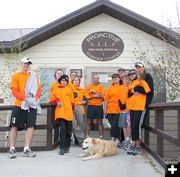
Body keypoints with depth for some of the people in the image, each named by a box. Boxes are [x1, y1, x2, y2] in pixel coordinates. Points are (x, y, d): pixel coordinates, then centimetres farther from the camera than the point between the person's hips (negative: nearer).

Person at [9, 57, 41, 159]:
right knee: (14, 126, -1)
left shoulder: (34, 76, 12)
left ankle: (27, 149, 3)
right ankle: (12, 149, 9)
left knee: (31, 126, -3)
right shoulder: (16, 76, 4)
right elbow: (14, 91, -7)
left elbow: (39, 89, 7)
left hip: (32, 105, 2)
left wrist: (35, 98, -12)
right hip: (19, 105, -2)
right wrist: (25, 98, -21)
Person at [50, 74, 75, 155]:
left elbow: (72, 101, 13)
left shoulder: (69, 90, 8)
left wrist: (72, 110, 14)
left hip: (68, 113, 2)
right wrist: (56, 101, -13)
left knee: (68, 130, 9)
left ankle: (67, 146, 24)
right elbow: (52, 99, 6)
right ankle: (62, 148, -9)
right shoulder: (56, 89, 5)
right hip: (60, 113, -2)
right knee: (62, 129, -12)